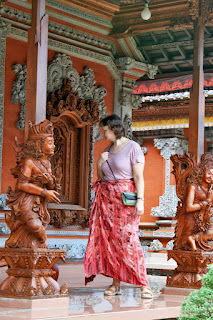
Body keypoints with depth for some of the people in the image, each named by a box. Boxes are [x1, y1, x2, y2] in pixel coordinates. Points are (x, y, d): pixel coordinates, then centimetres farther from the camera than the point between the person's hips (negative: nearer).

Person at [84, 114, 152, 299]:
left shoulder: (132, 147, -3)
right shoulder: (107, 150, 18)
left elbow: (139, 177, -9)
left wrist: (140, 200, -18)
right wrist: (100, 164, 4)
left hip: (126, 198, -7)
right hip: (106, 198, 7)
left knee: (128, 239, -13)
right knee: (109, 240, 2)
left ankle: (144, 284, -10)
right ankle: (115, 283, 7)